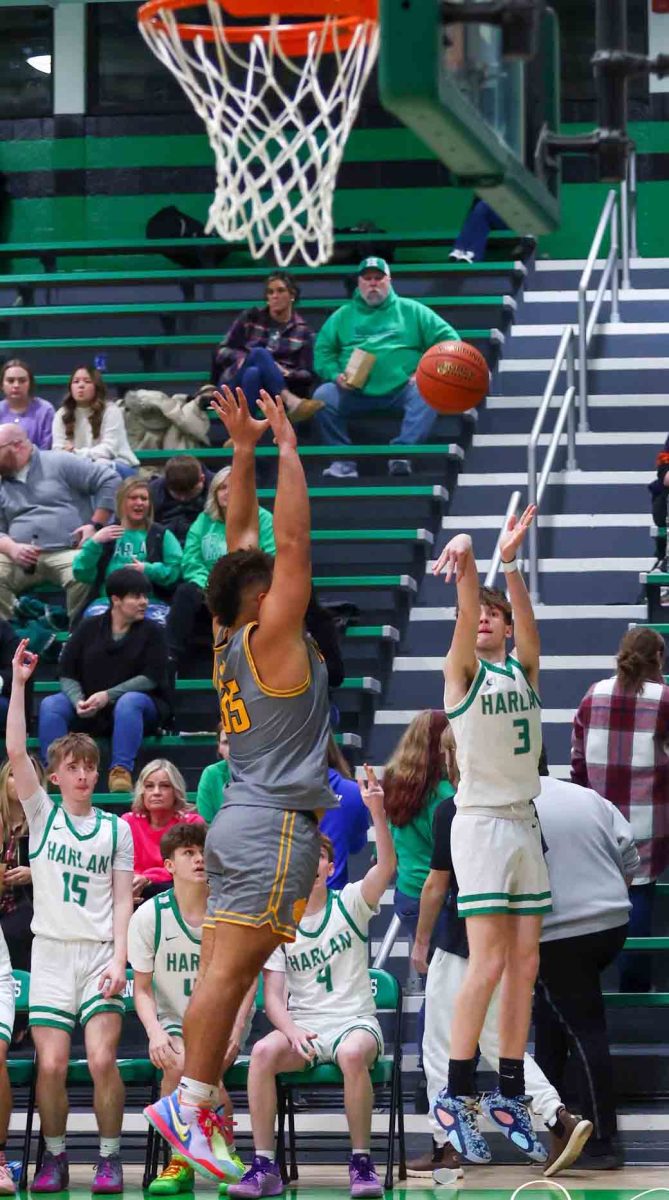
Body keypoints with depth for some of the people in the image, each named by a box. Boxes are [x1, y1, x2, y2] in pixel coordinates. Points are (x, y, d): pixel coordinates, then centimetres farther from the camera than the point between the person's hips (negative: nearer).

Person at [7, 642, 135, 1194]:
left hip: (101, 955, 0)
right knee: (51, 1065, -9)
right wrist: (19, 683, -11)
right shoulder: (42, 814, 8)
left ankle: (110, 1157, 1)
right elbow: (15, 752, -4)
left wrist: (119, 958, -6)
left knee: (102, 1060, -13)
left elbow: (122, 900, 7)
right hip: (52, 953, 0)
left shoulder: (116, 828, 9)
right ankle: (55, 1157, 8)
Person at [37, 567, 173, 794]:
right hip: (90, 710, 3)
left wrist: (108, 696, -20)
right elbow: (67, 674, 3)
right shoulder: (89, 628, 5)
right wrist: (79, 701, -19)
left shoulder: (151, 632, 0)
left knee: (129, 702, -37)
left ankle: (121, 771, -42)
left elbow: (151, 679, -10)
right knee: (50, 705, -21)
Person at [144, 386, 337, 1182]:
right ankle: (188, 1102, -15)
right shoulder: (271, 638, -10)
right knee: (228, 971, -12)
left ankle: (197, 1099, 1)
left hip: (245, 820, 9)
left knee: (223, 973, 4)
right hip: (275, 826, -9)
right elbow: (292, 543, -15)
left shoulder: (236, 636, 11)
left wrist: (244, 452, 16)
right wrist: (286, 449, -11)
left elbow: (246, 539, 18)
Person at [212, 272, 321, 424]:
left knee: (253, 373, -35)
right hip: (236, 386, 0)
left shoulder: (302, 332, 12)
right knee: (259, 353, -32)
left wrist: (287, 374, -16)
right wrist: (254, 358, -11)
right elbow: (222, 352, 7)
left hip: (272, 393, 0)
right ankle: (291, 402, -53)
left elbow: (308, 375, 6)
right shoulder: (250, 318, 12)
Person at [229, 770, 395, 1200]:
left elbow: (387, 866, -15)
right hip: (302, 1023, 2)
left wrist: (377, 812, -30)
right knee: (263, 1052, -31)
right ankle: (264, 1166, -27)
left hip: (355, 1019, -2)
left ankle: (362, 1161, -24)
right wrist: (292, 1031, -19)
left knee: (353, 1054, -38)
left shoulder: (350, 904, 4)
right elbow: (273, 995, 2)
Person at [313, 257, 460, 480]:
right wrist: (335, 374, -7)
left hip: (402, 390, -1)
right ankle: (343, 461, -27)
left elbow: (447, 339, 10)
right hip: (355, 393, 1)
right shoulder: (343, 315, 22)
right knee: (322, 396, -26)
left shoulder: (411, 310, 16)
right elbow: (322, 350, 14)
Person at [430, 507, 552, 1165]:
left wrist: (509, 562, -30)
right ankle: (455, 1097, -9)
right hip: (481, 822, -6)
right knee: (489, 962, -13)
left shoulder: (523, 666, 10)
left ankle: (511, 1092, 11)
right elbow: (466, 618, -21)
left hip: (525, 824, 6)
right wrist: (466, 559, -41)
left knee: (525, 962, 5)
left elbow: (524, 618, -11)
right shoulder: (462, 671, -1)